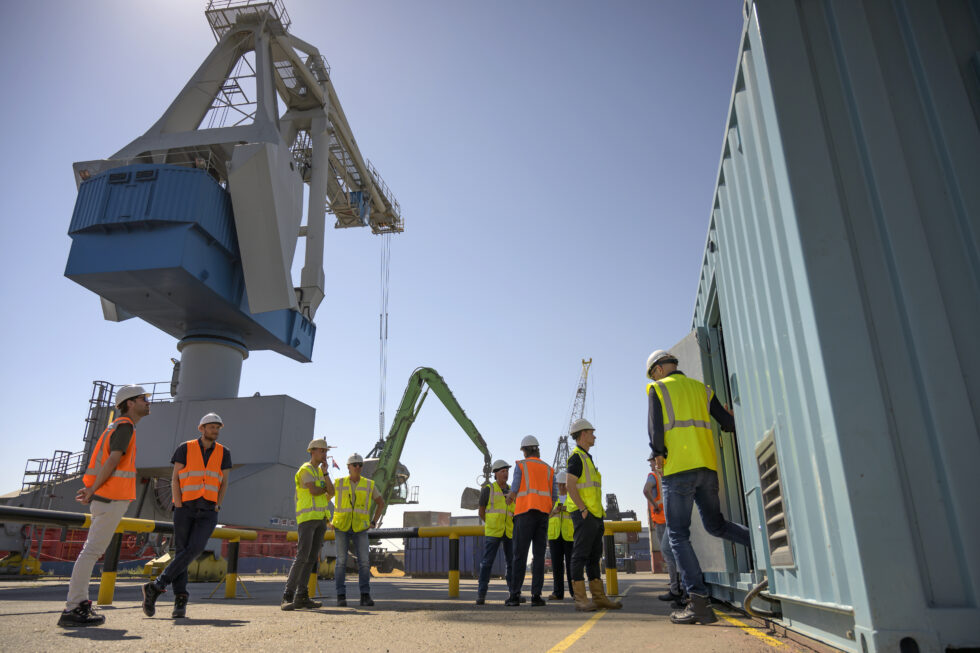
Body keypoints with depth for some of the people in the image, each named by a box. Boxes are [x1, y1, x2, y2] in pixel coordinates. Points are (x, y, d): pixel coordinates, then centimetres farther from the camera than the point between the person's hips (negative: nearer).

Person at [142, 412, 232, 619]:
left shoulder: (223, 452, 8)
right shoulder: (185, 448, 2)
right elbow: (174, 479, 0)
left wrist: (217, 507, 0)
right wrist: (179, 506, -9)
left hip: (208, 512, 1)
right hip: (185, 508, -1)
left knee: (194, 550, -17)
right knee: (181, 552, -5)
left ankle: (157, 586, -8)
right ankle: (180, 601, 1)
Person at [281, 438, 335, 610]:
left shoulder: (320, 472, 21)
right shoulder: (305, 470, -6)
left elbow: (331, 492, 7)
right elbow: (313, 491, -19)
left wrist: (325, 473, -5)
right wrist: (325, 488, 3)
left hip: (320, 519, 8)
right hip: (306, 517, -8)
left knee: (312, 557, 3)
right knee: (302, 557, -17)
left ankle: (301, 597, 5)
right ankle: (287, 597, -14)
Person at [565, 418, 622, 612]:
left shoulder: (587, 458, 22)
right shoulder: (577, 457, -9)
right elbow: (570, 485, -18)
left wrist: (600, 514, 19)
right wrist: (583, 509, -20)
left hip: (595, 515, 10)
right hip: (584, 515, -10)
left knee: (594, 556, 10)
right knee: (580, 554, -8)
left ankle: (599, 597, 14)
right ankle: (580, 599, -7)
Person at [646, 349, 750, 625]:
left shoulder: (658, 388, 4)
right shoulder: (701, 388, 17)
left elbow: (655, 426, -8)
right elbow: (729, 423, 13)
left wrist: (658, 454, 5)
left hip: (679, 468, -5)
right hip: (707, 466, 6)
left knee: (678, 534, -2)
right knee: (716, 524, 21)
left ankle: (699, 602, -8)